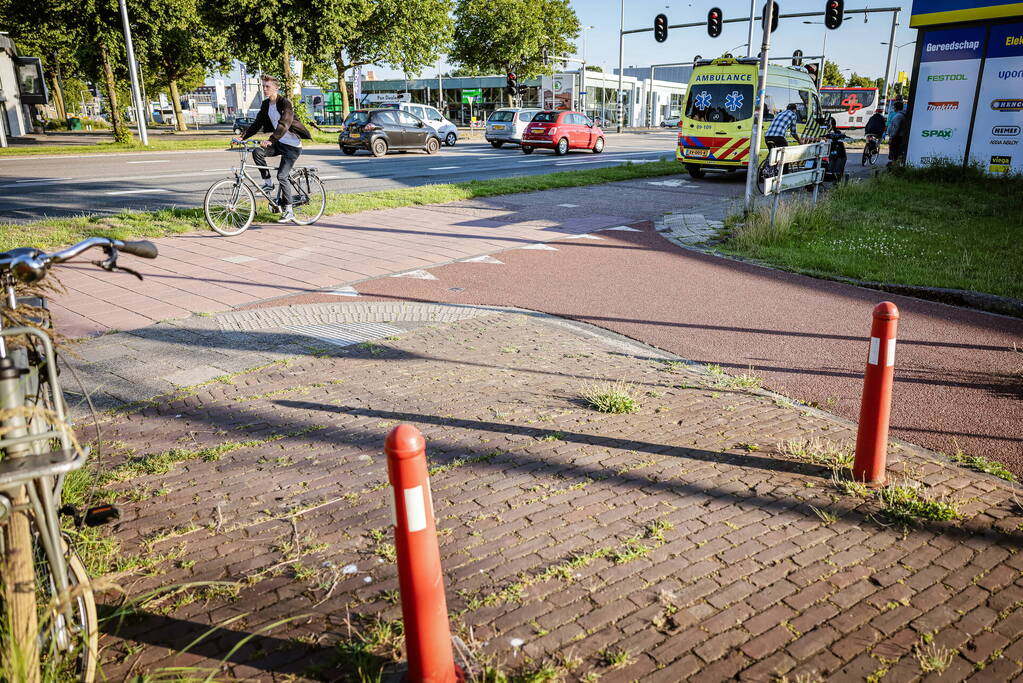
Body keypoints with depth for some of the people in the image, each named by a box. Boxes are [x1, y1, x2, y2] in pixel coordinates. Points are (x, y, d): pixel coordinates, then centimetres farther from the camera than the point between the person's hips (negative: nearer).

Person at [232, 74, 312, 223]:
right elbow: (257, 124, 9)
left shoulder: (285, 103, -16)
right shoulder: (265, 105, 7)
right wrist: (243, 137, -3)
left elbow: (284, 124, -29)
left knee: (282, 176, -13)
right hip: (279, 143, 7)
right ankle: (268, 183, -2)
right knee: (257, 152, -18)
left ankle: (288, 210, -4)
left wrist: (270, 140, -41)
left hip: (292, 145, -7)